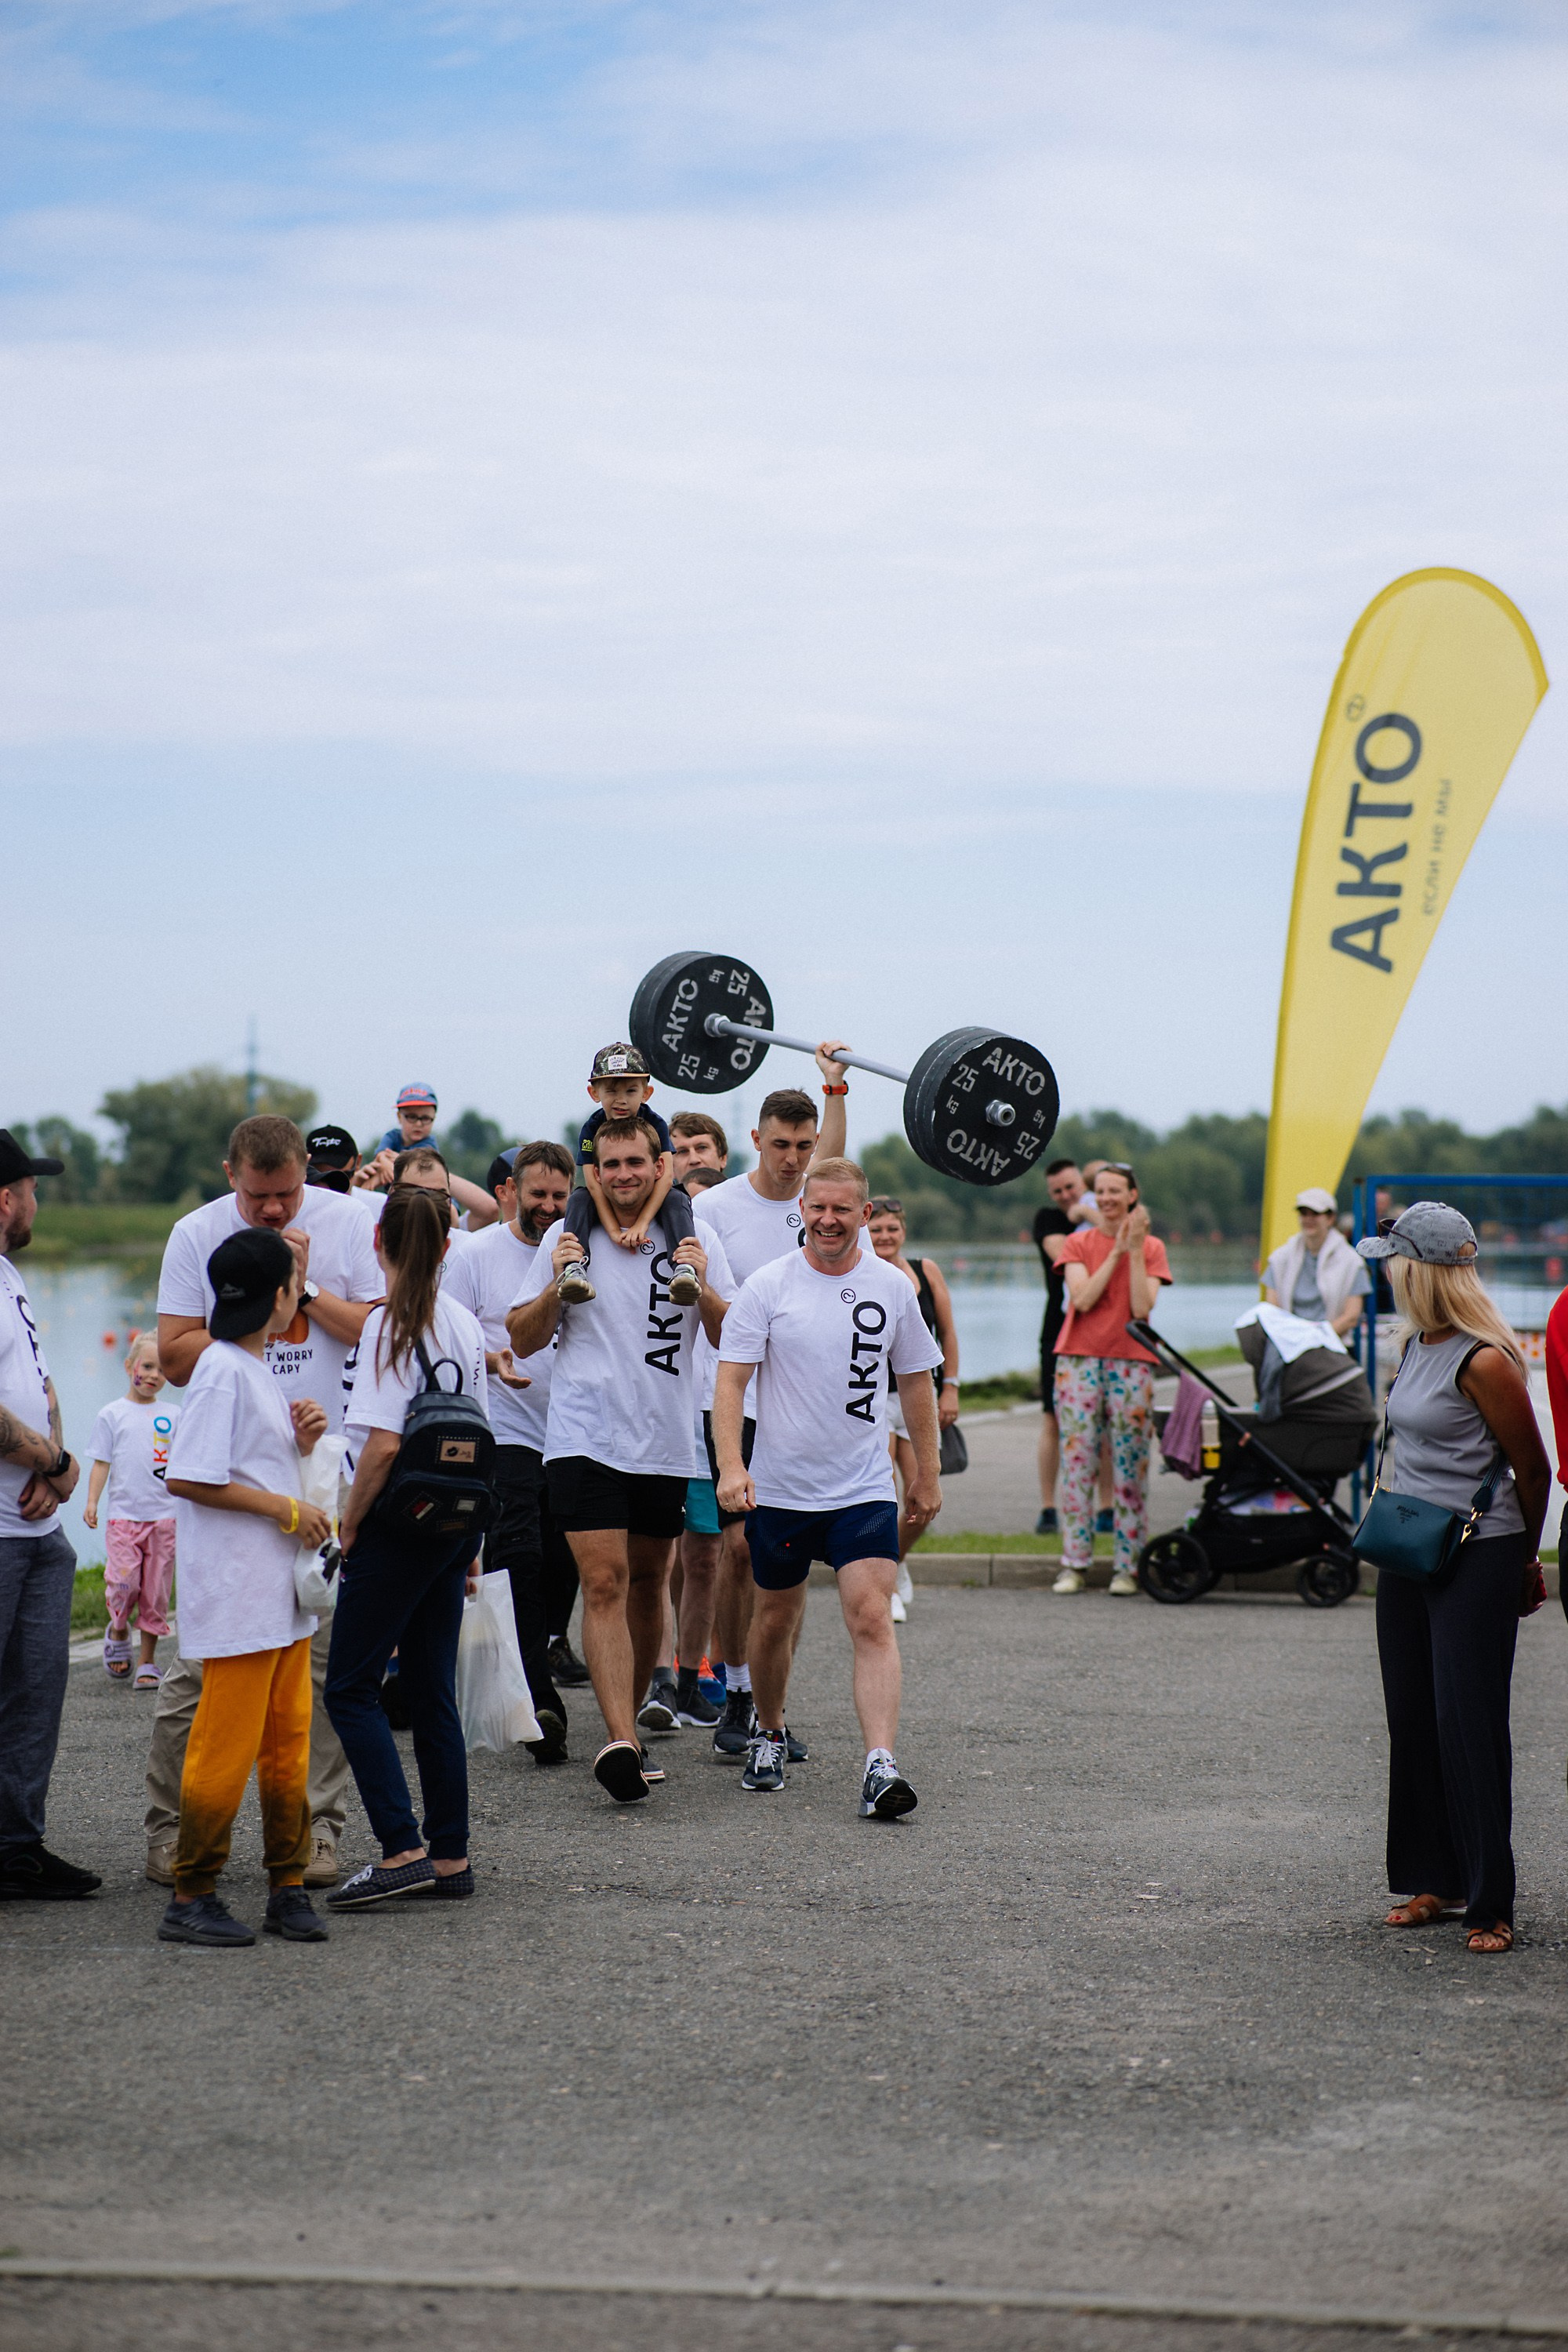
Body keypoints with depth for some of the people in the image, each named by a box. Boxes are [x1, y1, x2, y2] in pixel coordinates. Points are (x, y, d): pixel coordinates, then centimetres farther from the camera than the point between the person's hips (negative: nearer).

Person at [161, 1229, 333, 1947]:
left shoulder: (258, 1370, 17)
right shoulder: (222, 1370, -13)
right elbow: (189, 1480, -19)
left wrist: (299, 1442, 9)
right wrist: (286, 1508, -16)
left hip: (280, 1588, 10)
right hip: (236, 1594, -10)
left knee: (288, 1742, 10)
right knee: (227, 1745, -7)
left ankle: (287, 1887, 15)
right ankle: (190, 1896, -1)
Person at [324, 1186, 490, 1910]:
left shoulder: (390, 1323, -14)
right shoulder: (465, 1323, 9)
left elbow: (384, 1444, -21)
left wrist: (351, 1523, -9)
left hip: (400, 1525, -8)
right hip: (455, 1522, 8)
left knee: (350, 1687, -1)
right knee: (432, 1692, 12)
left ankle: (403, 1850, -9)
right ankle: (450, 1858, 13)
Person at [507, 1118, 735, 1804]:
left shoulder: (695, 1237, 5)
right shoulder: (566, 1238, 3)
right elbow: (522, 1341, 5)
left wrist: (702, 1290, -14)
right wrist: (556, 1286, -12)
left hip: (665, 1440, 2)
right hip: (585, 1436, -2)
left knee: (647, 1582, 12)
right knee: (604, 1583, -13)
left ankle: (628, 1723, 28)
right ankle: (622, 1742, -21)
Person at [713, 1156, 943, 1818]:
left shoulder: (893, 1287, 2)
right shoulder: (768, 1285, -5)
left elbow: (916, 1383, 14)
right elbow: (731, 1380, -8)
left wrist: (927, 1474, 15)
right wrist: (730, 1465, -21)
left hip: (864, 1490, 0)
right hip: (779, 1487, 0)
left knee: (872, 1620, -14)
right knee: (776, 1621, 13)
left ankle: (880, 1765, -21)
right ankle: (768, 1736, 37)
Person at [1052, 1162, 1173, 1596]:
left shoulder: (1152, 1248, 8)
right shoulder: (1077, 1244, 8)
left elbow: (1142, 1308, -6)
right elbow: (1083, 1298, -8)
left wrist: (1135, 1251, -9)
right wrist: (1117, 1252, -9)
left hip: (1131, 1362, 0)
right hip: (1080, 1359, 0)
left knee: (1131, 1465, -2)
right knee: (1077, 1461, -4)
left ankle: (1127, 1566, 2)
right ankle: (1074, 1564, -1)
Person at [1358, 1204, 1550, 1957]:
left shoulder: (1486, 1361, -17)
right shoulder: (1415, 1344, 9)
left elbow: (1533, 1470, -8)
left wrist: (1524, 1558, 3)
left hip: (1478, 1557, -8)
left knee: (1469, 1726, -7)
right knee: (1413, 1720, 11)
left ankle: (1489, 1904, 0)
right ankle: (1431, 1881, 21)